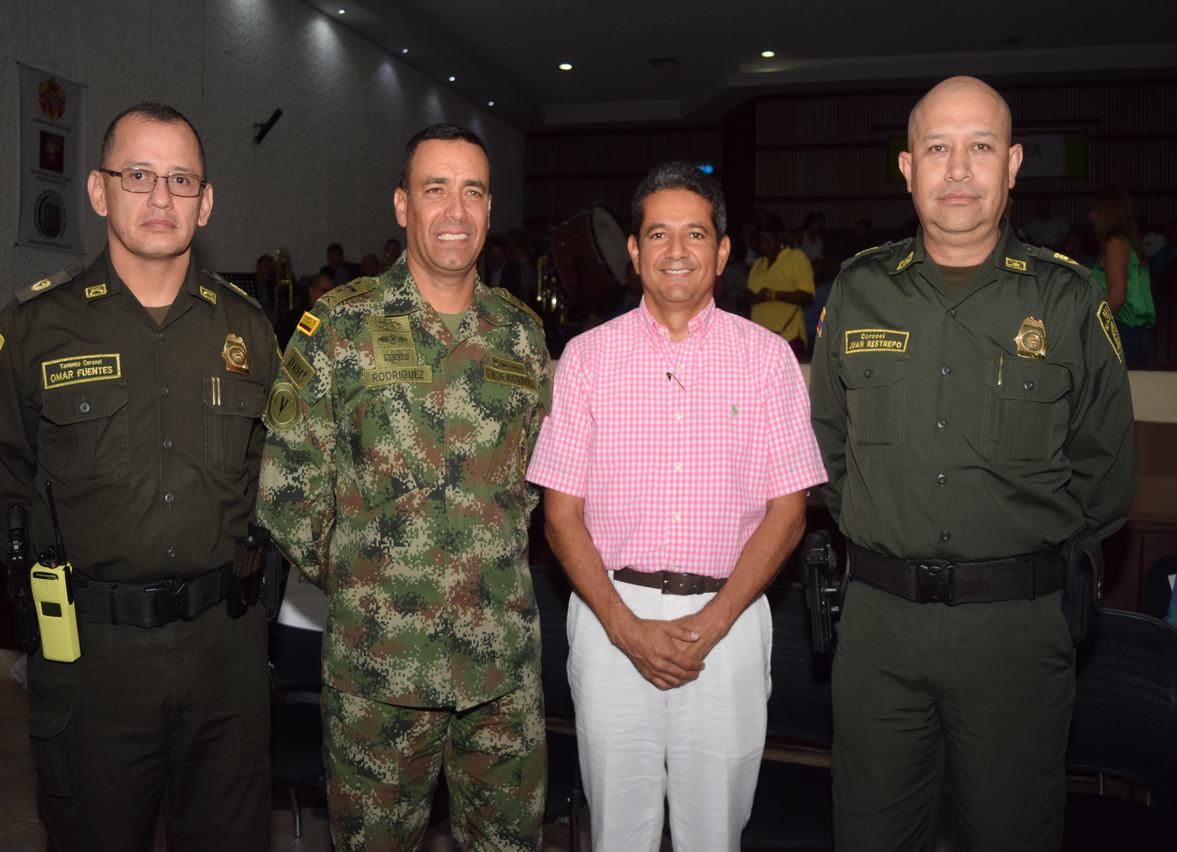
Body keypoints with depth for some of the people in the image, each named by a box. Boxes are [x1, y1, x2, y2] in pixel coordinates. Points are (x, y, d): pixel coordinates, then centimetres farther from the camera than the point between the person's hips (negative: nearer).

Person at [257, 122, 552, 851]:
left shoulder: (522, 333, 5)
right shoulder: (339, 325, -6)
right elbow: (287, 482, -5)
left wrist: (500, 551, 8)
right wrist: (350, 577, -3)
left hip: (506, 648, 3)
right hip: (379, 654, -2)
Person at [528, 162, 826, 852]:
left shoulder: (768, 357, 1)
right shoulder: (588, 356, 2)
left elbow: (787, 512, 0)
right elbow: (562, 513, 0)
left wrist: (710, 625, -10)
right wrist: (626, 627, -10)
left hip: (727, 619, 0)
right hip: (611, 615, 0)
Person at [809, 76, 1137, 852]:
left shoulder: (1067, 299, -1)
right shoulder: (858, 292, 3)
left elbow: (1104, 470, 6)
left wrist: (1044, 554, 2)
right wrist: (880, 532, 8)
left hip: (1018, 621, -1)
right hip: (879, 615, 2)